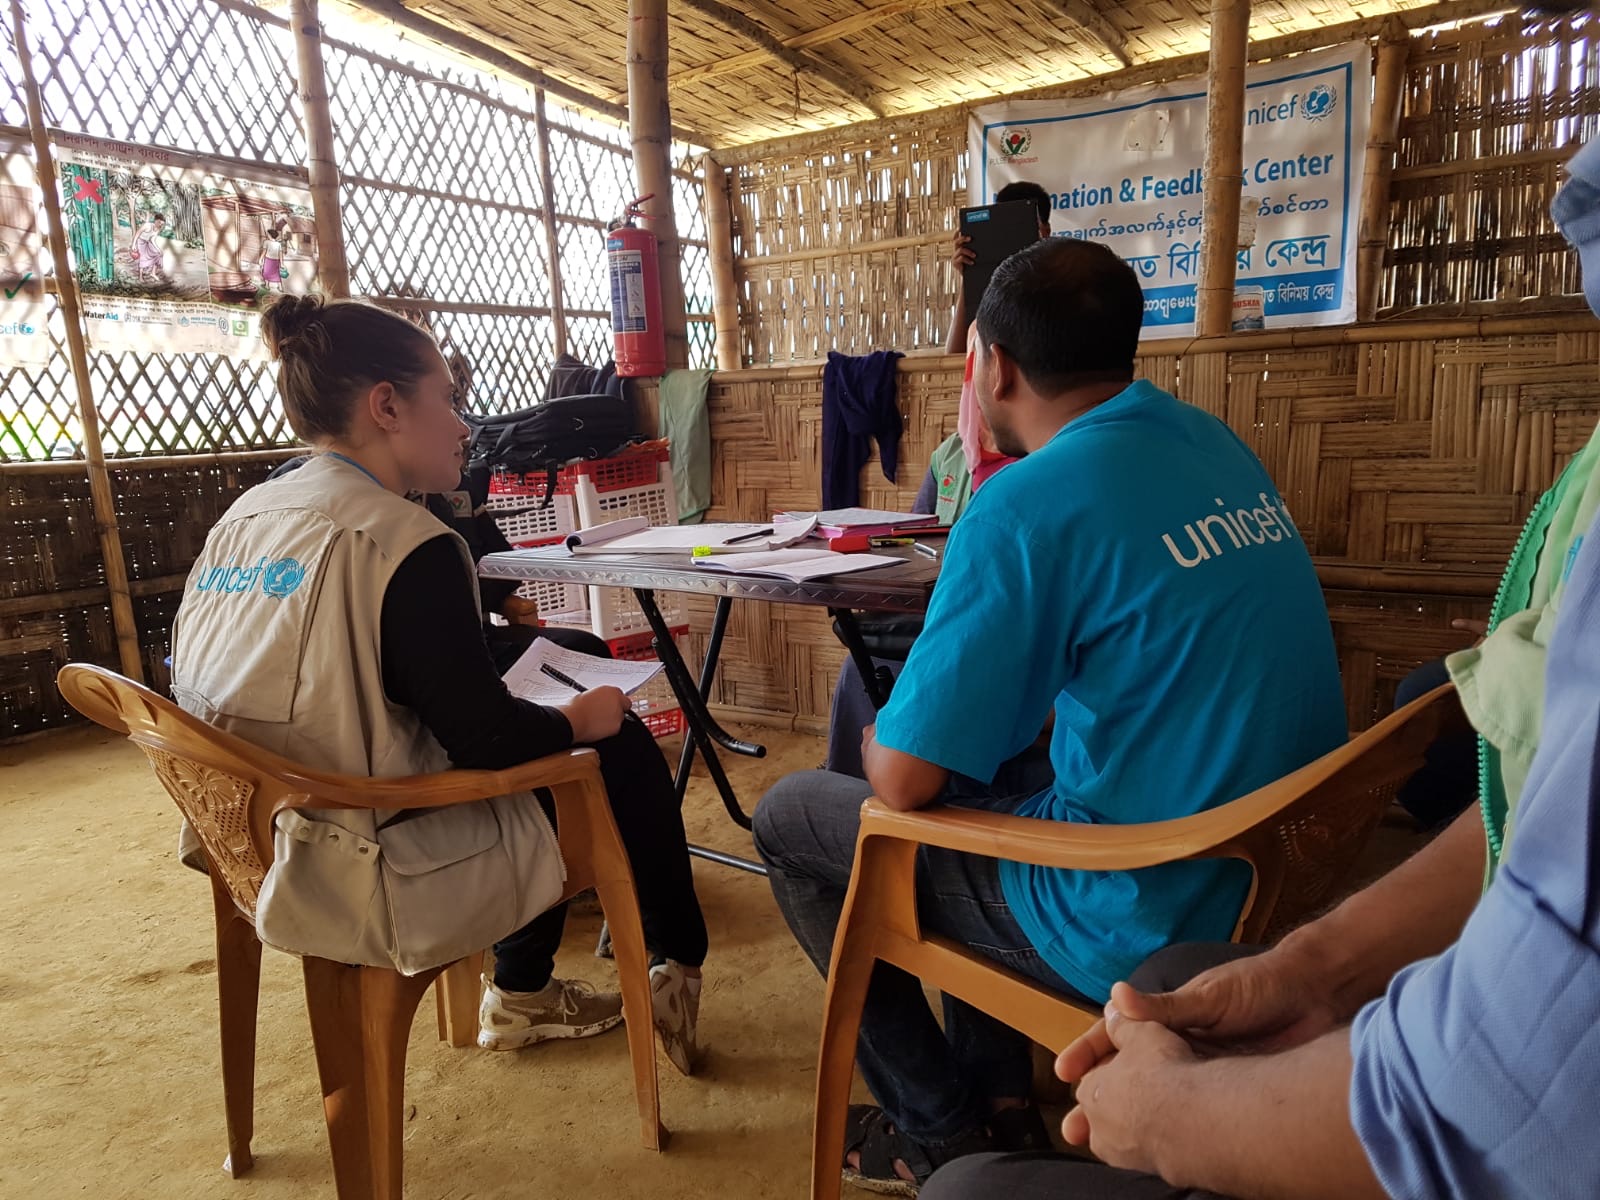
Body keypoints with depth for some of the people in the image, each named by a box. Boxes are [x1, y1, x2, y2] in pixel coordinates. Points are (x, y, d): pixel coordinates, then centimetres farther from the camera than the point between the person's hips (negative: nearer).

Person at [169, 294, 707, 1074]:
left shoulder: (241, 520, 4)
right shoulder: (404, 543, -21)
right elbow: (489, 736, -21)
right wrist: (580, 719, -1)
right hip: (378, 887, -8)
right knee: (620, 749, 6)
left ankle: (521, 995, 36)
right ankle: (678, 966, 27)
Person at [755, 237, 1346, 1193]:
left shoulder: (1028, 503, -21)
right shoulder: (1225, 450, 4)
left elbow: (904, 779, -19)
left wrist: (881, 741, 5)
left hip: (1150, 927, -8)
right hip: (1272, 885, 9)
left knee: (791, 818, 7)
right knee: (976, 732, 27)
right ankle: (998, 1097, 31)